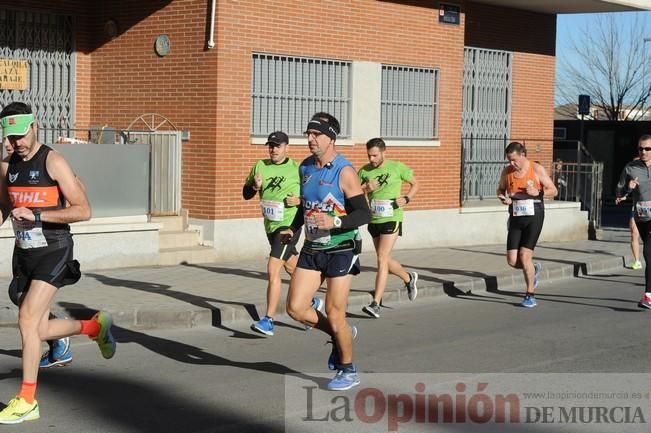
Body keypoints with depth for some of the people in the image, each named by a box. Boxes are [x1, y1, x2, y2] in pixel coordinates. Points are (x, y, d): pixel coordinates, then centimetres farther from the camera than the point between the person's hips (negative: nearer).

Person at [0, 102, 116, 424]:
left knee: (28, 320, -16)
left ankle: (27, 401, -6)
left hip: (53, 252, -7)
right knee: (39, 330, 10)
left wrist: (35, 215, -23)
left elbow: (83, 211, -17)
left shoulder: (53, 162, -12)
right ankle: (96, 326, 36)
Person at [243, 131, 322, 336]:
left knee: (273, 270, -15)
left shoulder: (297, 169, -7)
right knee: (292, 268, 21)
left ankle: (268, 320, -12)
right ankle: (312, 301, 43)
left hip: (289, 225, -6)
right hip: (270, 226, 6)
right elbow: (246, 194, 10)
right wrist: (255, 186, -11)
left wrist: (300, 200, -18)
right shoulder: (260, 166, 5)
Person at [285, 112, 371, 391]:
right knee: (295, 308, -1)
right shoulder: (305, 167, 7)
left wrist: (335, 222, -32)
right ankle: (341, 334, 25)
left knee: (334, 314, -4)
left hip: (340, 250, -6)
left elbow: (364, 214, -17)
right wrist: (294, 228, 9)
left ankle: (348, 371, 17)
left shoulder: (344, 172, -14)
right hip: (312, 249, 7)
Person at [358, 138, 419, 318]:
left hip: (392, 219, -5)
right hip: (373, 220, 5)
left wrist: (407, 198, -11)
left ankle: (376, 304, -16)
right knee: (385, 260, 15)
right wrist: (365, 189, -16)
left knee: (382, 258, -15)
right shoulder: (365, 171, 3)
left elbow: (415, 184, 7)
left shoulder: (397, 167, -5)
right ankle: (409, 279, 45)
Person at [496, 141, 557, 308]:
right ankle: (534, 269, 31)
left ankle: (530, 295, 3)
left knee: (525, 256, -13)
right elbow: (500, 189, 19)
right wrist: (503, 198, -4)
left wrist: (538, 192, -18)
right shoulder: (507, 171, 2)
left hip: (534, 217, -4)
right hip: (516, 218, 4)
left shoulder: (537, 169, -6)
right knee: (512, 261, -3)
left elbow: (553, 190, 1)